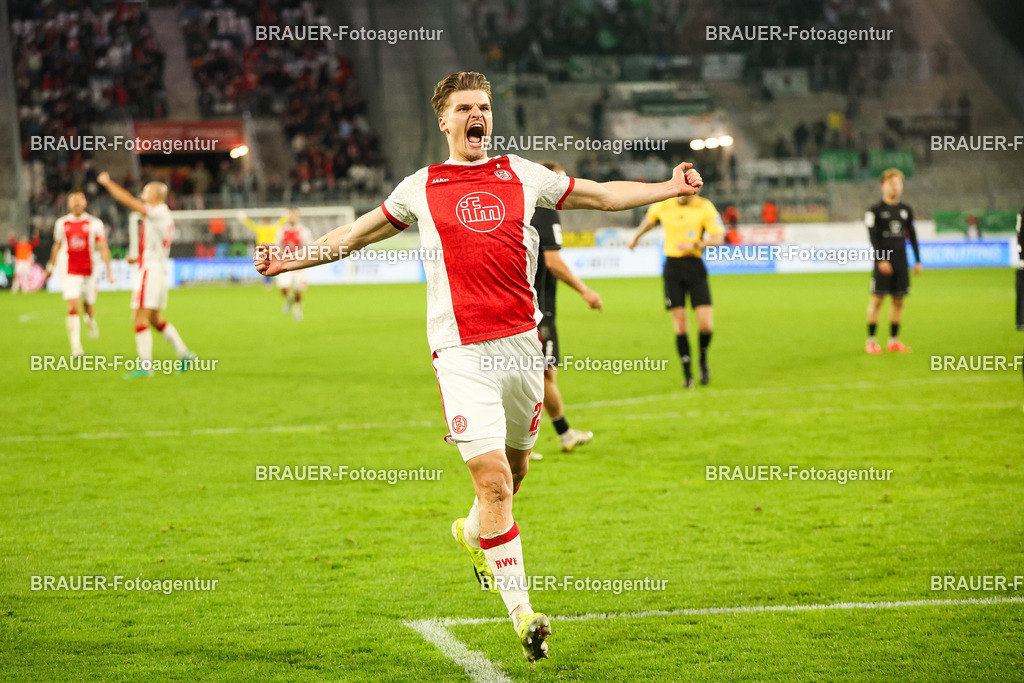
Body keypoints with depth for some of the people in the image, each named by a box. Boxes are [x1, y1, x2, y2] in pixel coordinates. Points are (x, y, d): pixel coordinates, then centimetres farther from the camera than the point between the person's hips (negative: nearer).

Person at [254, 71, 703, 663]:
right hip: (462, 352, -3)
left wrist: (668, 188, 10)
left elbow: (604, 195, 19)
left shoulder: (523, 175, 11)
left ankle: (474, 532, 48)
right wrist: (292, 260, 16)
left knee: (515, 465, 15)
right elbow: (356, 235, 20)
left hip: (522, 342, 3)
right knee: (493, 478, -12)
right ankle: (521, 610, -10)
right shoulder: (421, 188, 8)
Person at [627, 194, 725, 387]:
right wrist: (636, 236, 41)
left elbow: (718, 238, -5)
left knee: (706, 324, -9)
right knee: (680, 323, -3)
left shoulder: (705, 207, -4)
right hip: (672, 266, 1)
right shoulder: (663, 205, 3)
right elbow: (650, 219, 25)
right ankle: (687, 374, 6)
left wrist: (695, 245, -20)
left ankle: (703, 360, 20)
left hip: (695, 266, -1)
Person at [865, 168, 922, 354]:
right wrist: (881, 260, -17)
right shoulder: (875, 211, -2)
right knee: (877, 299, -6)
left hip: (901, 261, 5)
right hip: (883, 261, -5)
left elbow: (912, 236, 17)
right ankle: (871, 341, -1)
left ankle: (894, 340, 11)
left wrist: (918, 261, 13)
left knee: (898, 301, 4)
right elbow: (873, 237, -8)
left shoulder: (906, 210, 13)